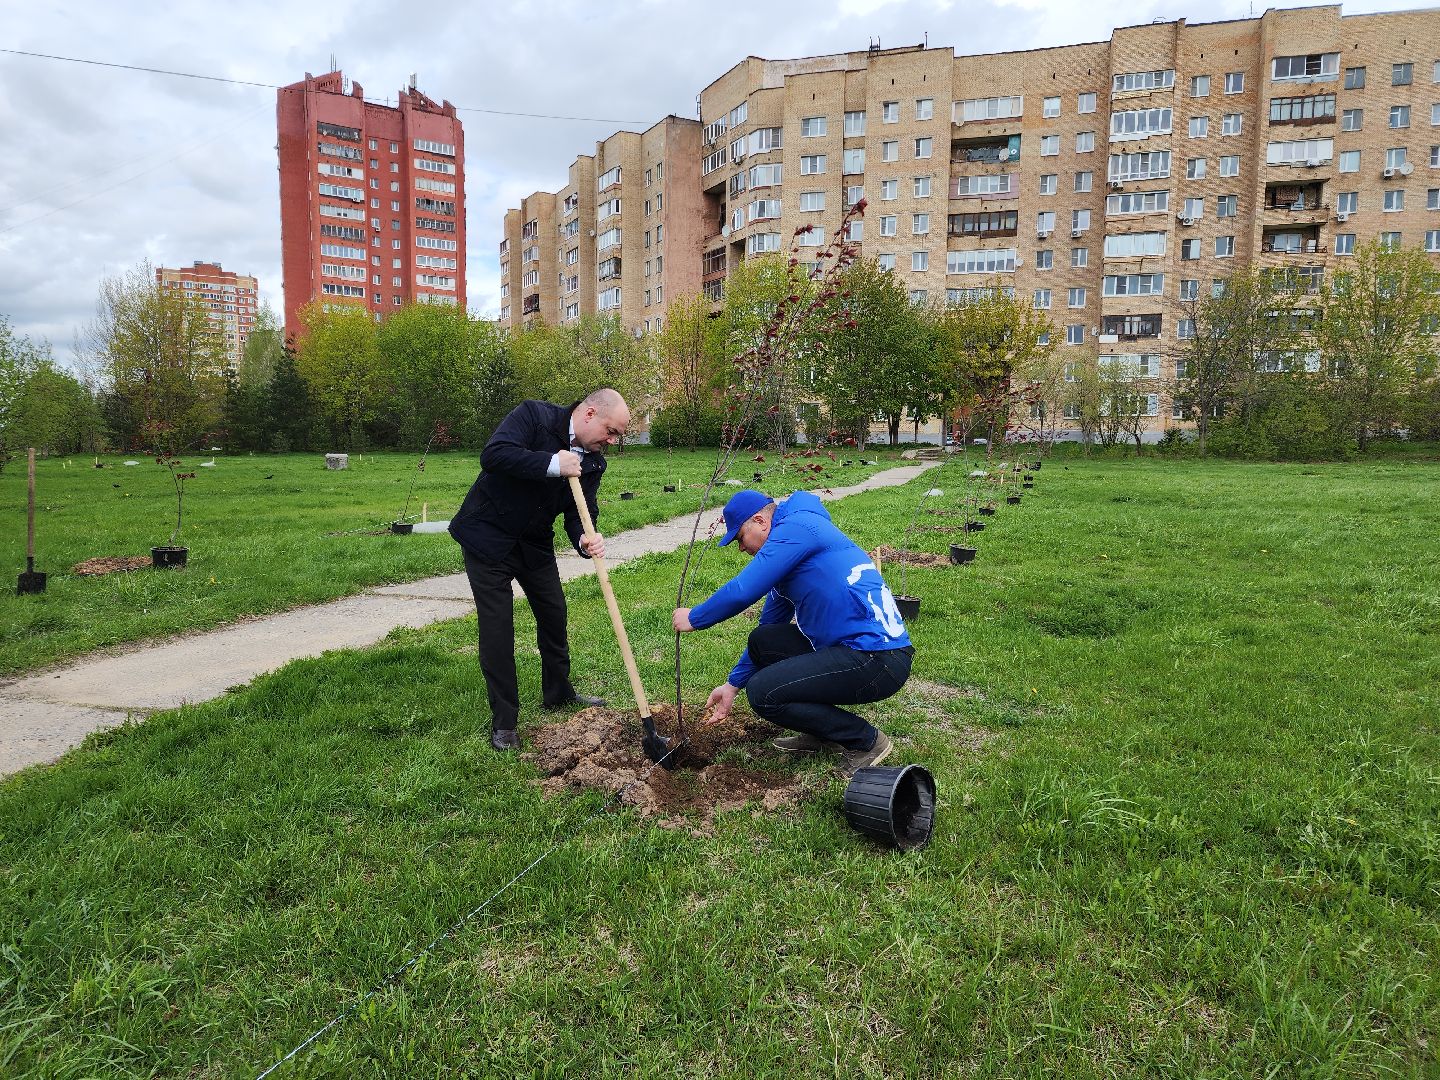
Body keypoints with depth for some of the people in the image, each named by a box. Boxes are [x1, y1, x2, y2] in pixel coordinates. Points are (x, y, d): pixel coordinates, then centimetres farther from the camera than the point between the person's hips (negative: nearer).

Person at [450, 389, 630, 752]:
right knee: (497, 626, -6)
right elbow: (493, 455, -34)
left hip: (534, 544, 7)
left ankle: (558, 693, 37)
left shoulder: (593, 462, -2)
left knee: (554, 615, 14)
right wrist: (553, 464, -34)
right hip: (488, 536, -6)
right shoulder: (534, 415, -20)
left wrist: (587, 540, -27)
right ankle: (503, 720, 7)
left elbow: (580, 513, -4)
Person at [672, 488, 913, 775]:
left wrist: (693, 618, 0)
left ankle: (865, 740, 2)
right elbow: (769, 626, 28)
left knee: (762, 692, -12)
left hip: (879, 662, -10)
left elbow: (742, 591, -18)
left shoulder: (797, 527, -10)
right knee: (762, 639, 14)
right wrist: (732, 685, 30)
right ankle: (823, 732, 19)